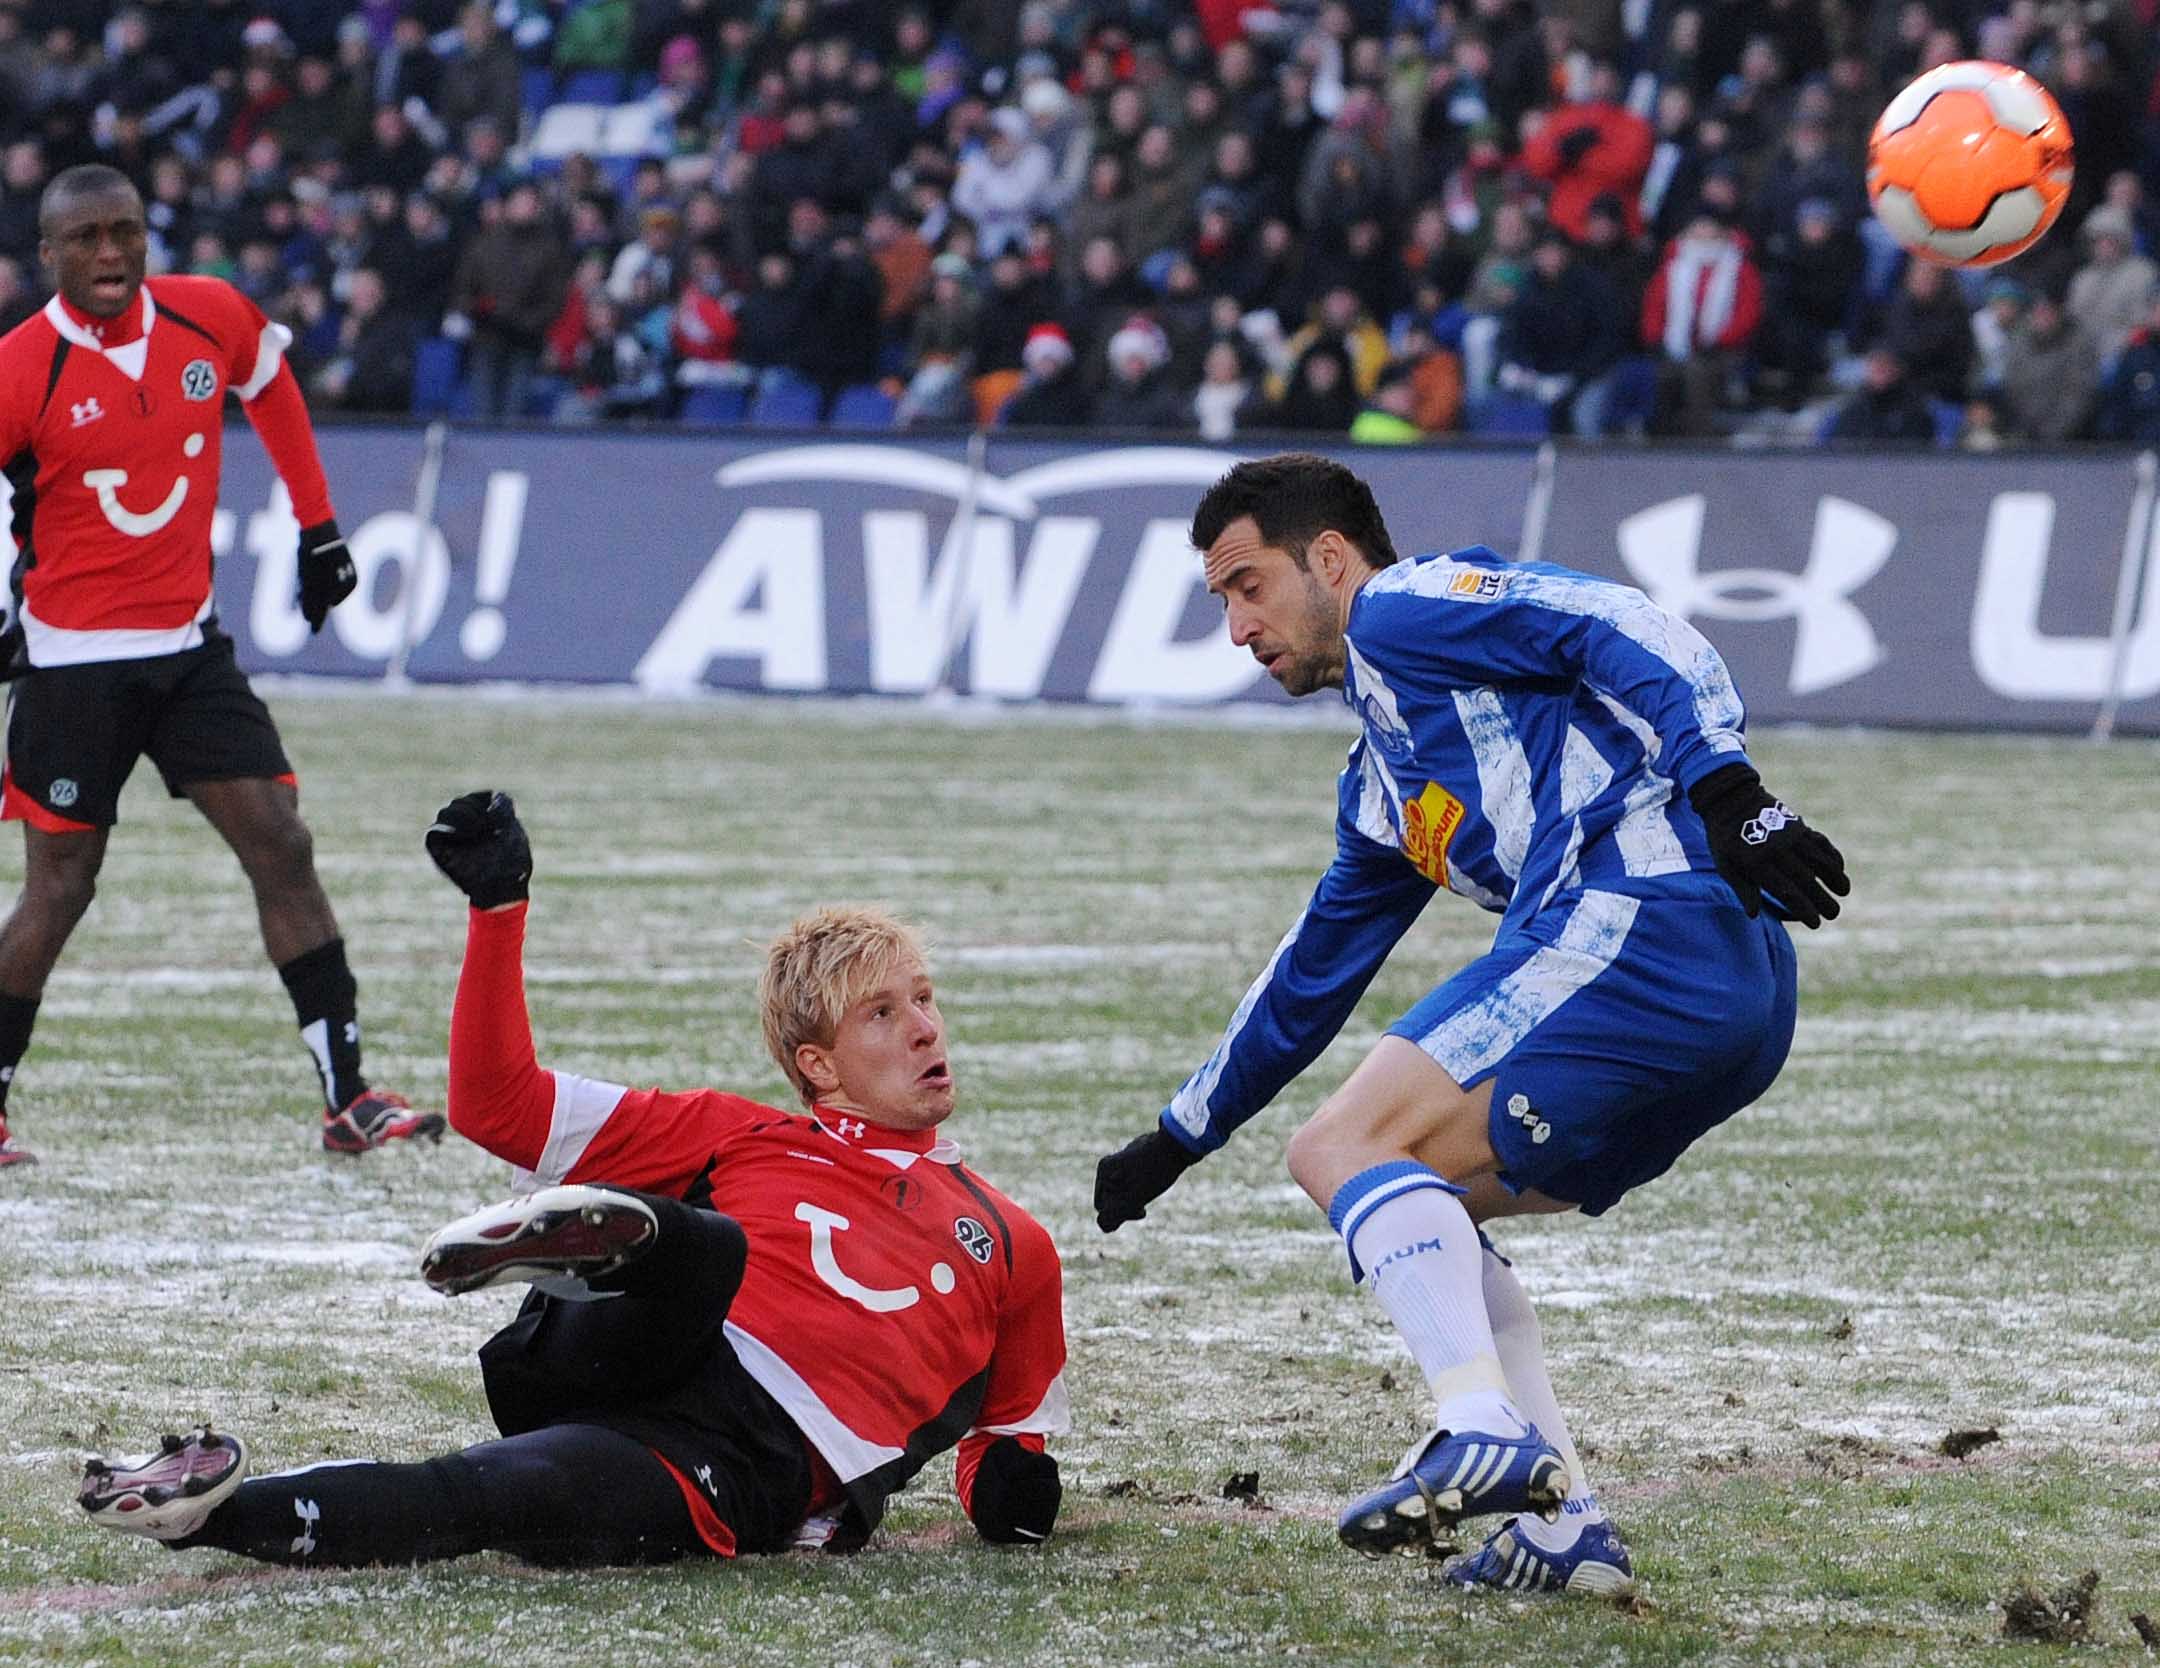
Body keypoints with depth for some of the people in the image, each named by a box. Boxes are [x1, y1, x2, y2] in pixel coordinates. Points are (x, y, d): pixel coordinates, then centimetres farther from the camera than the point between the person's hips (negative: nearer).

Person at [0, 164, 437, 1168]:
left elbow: (272, 387, 20)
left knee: (282, 847, -4)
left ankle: (347, 1098, -3)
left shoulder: (212, 319, -2)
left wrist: (316, 527, 20)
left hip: (189, 645, 4)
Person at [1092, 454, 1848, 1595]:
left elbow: (1627, 633, -8)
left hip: (1641, 916, -10)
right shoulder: (1381, 786, 34)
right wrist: (1178, 1138, 51)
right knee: (1410, 1209, 18)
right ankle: (1561, 1526, 6)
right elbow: (1311, 976, 45)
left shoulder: (1403, 608, 7)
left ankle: (1484, 1431, -32)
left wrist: (1721, 784, -22)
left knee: (1345, 1149, -12)